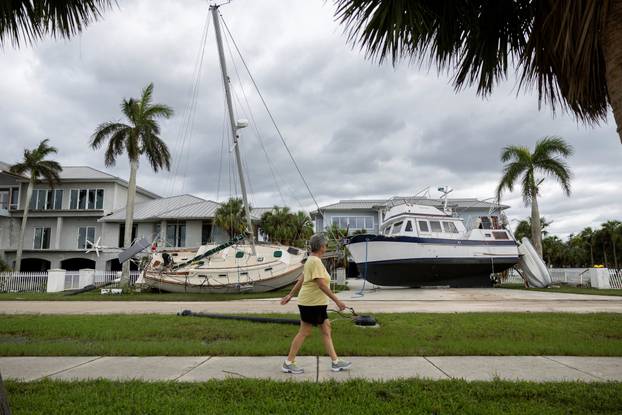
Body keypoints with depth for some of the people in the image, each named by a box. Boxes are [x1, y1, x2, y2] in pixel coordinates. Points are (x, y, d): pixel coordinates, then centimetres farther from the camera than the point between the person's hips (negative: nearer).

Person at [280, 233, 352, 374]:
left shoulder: (312, 260, 12)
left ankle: (335, 362, 18)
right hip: (311, 303, -10)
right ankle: (288, 363, 12)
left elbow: (301, 280, 17)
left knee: (326, 330, 11)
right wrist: (337, 300, -21)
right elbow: (322, 284, -24)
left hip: (317, 304, 10)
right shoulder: (315, 261, -20)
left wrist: (290, 295, 21)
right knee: (304, 332, 0)